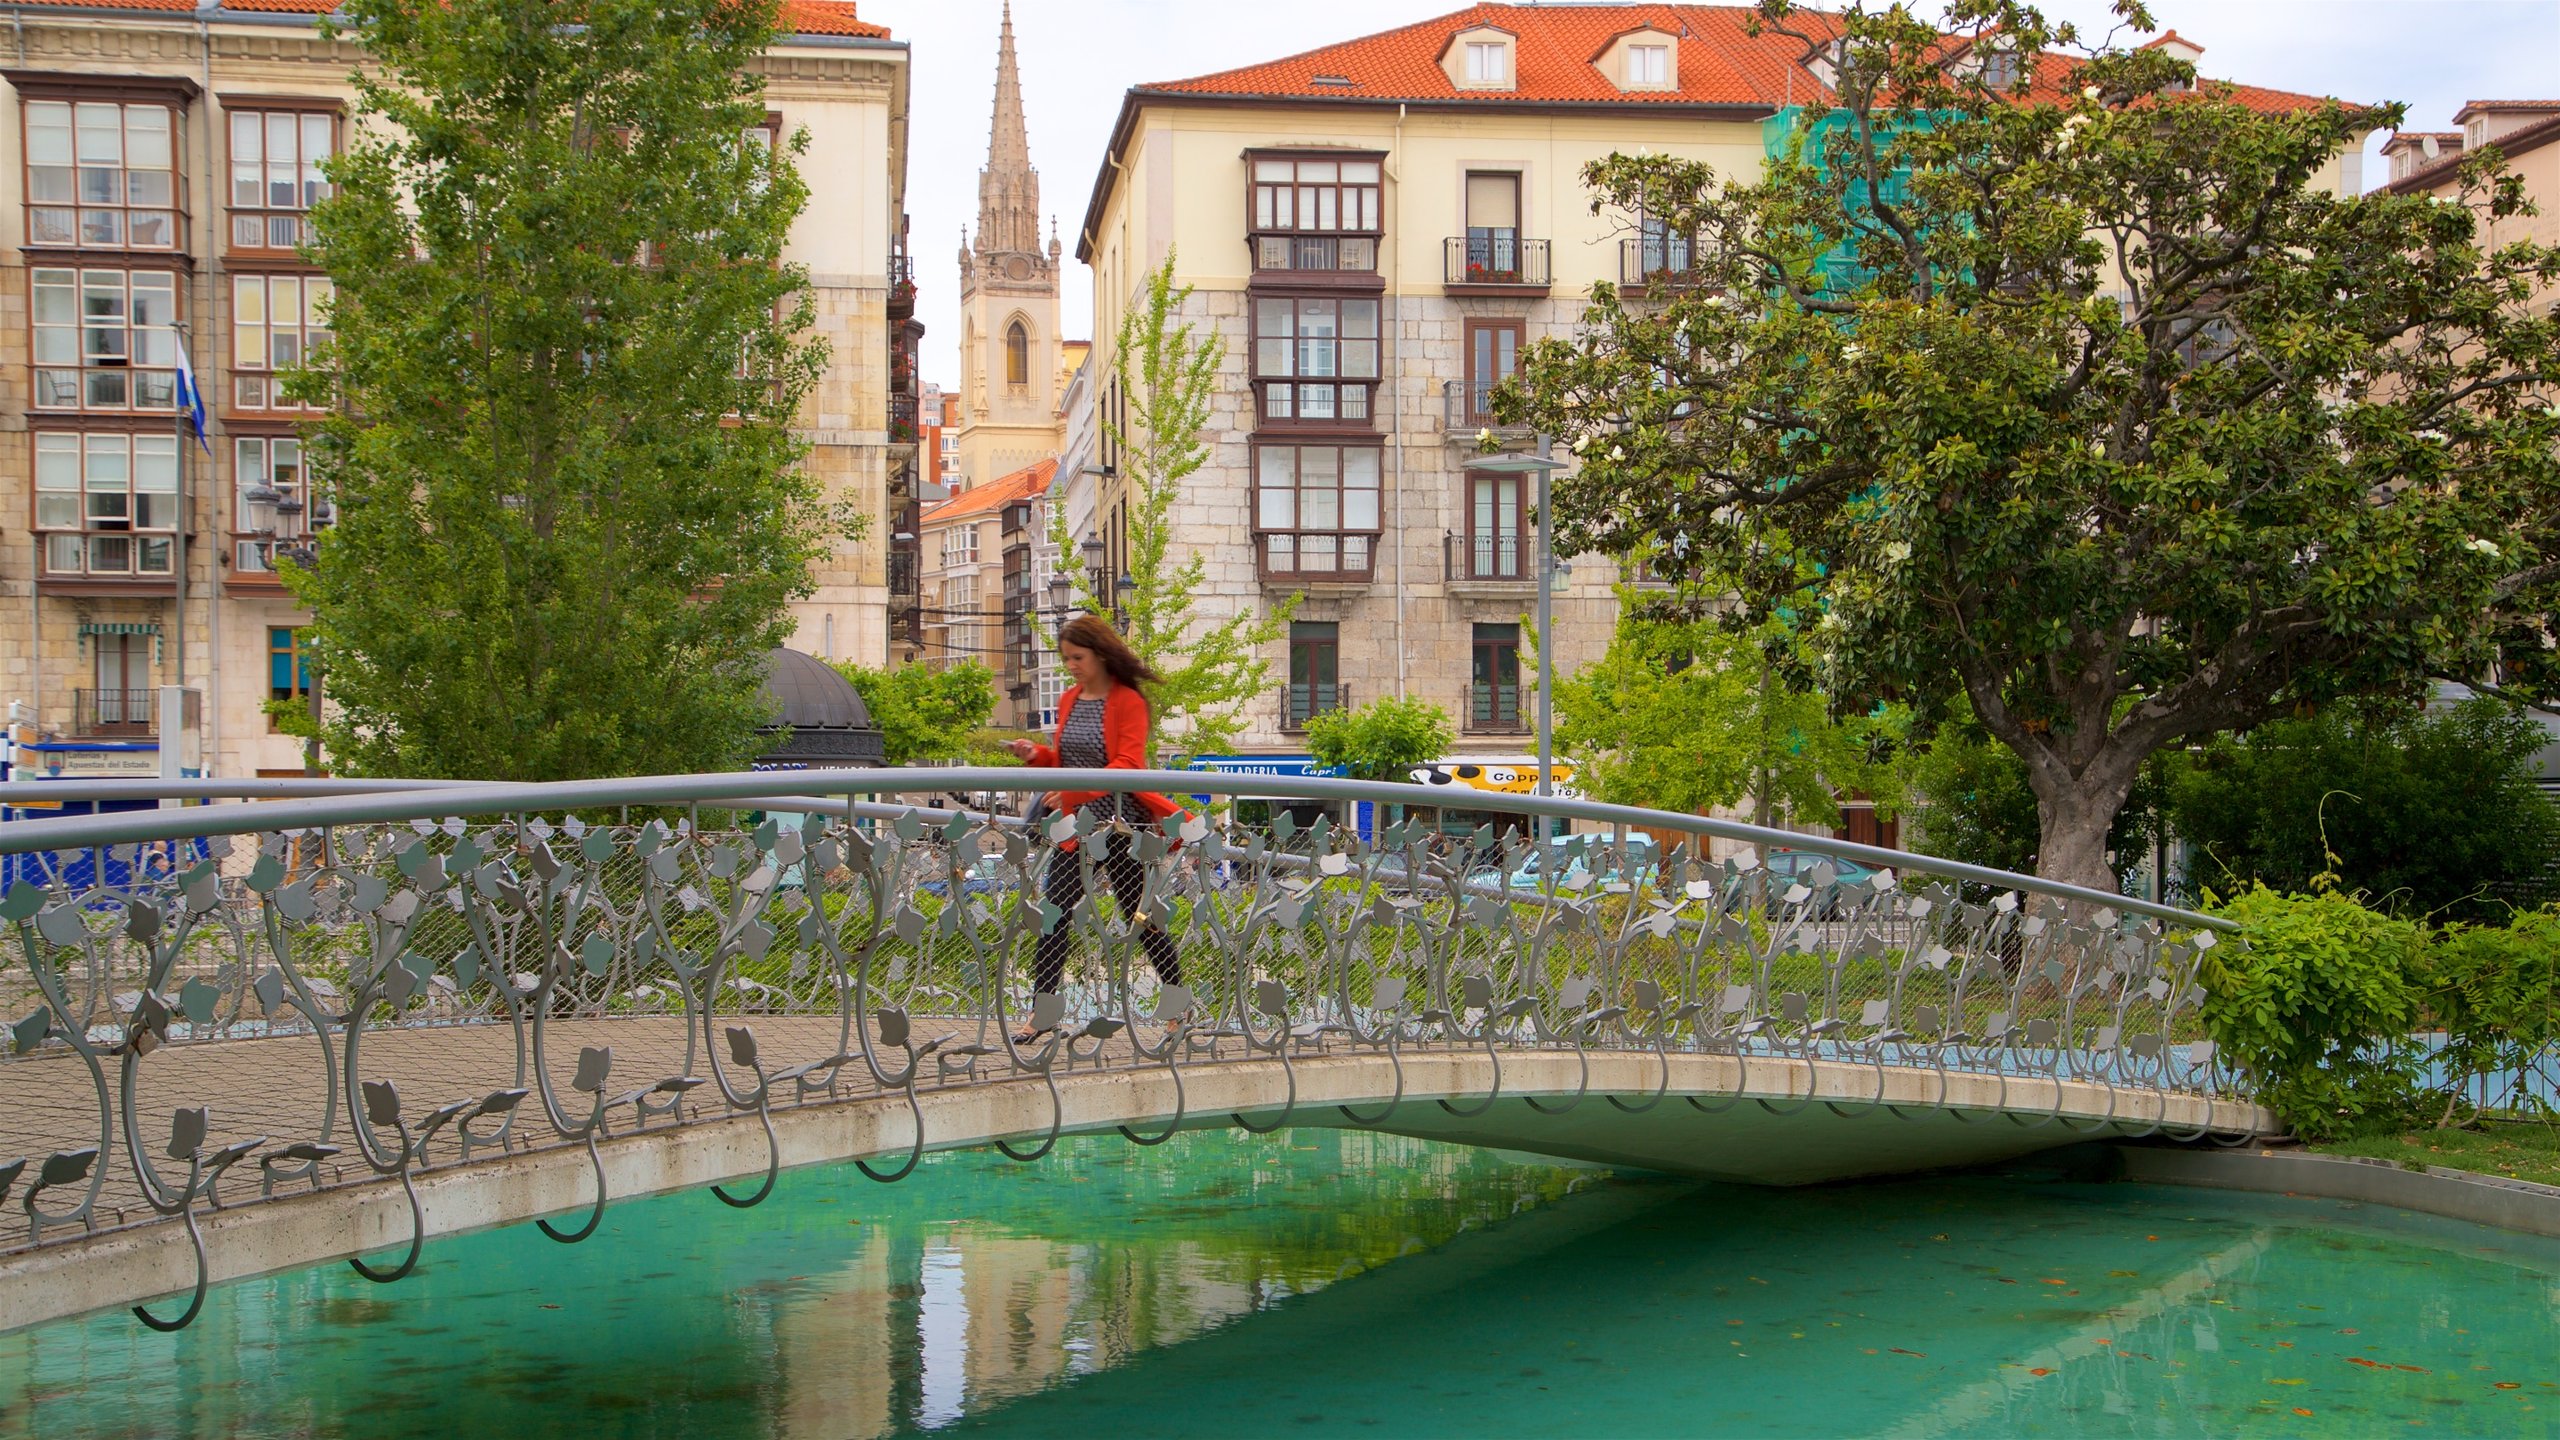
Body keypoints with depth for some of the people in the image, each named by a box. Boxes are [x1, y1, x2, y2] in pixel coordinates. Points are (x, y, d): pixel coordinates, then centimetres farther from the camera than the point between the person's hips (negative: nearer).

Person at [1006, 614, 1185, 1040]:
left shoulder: (1128, 701, -7)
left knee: (1140, 916, 2)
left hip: (1120, 825, -6)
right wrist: (1037, 754, -1)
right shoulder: (1068, 701, 13)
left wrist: (1076, 790, -27)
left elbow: (1129, 765, -18)